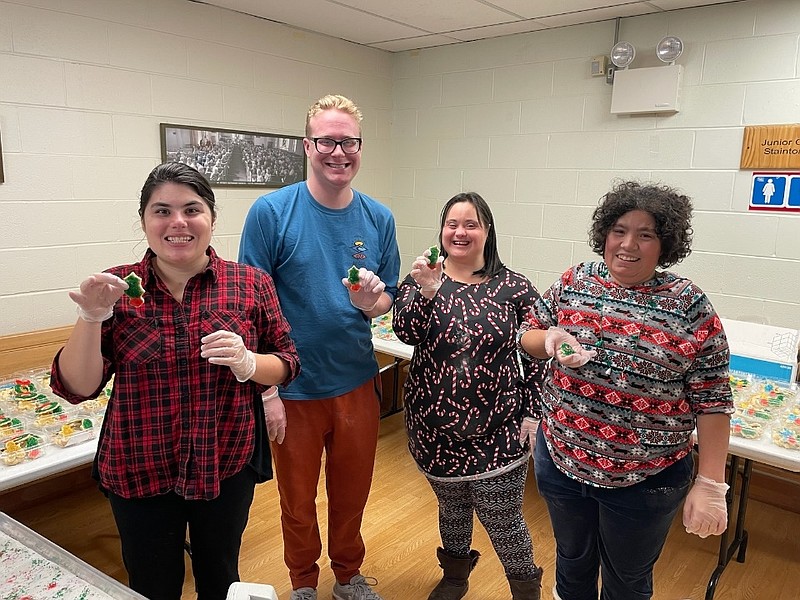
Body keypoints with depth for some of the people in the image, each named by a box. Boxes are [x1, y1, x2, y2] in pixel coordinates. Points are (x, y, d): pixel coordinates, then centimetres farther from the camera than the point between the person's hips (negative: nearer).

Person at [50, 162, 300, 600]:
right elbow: (76, 387, -7)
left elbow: (287, 364, -2)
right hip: (139, 473, 0)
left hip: (229, 466, 0)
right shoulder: (117, 289, -8)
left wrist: (247, 363, -22)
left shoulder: (252, 284, -7)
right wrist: (91, 317, -23)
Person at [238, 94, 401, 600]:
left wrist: (370, 302, -17)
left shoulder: (378, 218, -1)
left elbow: (389, 298, 8)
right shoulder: (271, 211, -11)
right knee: (299, 501, 17)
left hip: (358, 383, 3)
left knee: (352, 492, 20)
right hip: (294, 388, -2)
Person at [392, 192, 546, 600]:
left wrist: (532, 413, -3)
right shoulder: (422, 278, 0)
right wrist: (425, 291, -30)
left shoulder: (515, 288, -5)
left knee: (503, 522, 5)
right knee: (451, 509, 21)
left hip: (496, 431, -2)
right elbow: (405, 333, -15)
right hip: (435, 427, 2)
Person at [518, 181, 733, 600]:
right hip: (560, 458, 3)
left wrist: (711, 484, -11)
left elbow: (711, 400, -10)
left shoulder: (689, 305, -12)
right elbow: (526, 336, 5)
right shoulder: (573, 283, -4)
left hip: (644, 481, -2)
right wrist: (551, 339, -18)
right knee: (572, 559, 26)